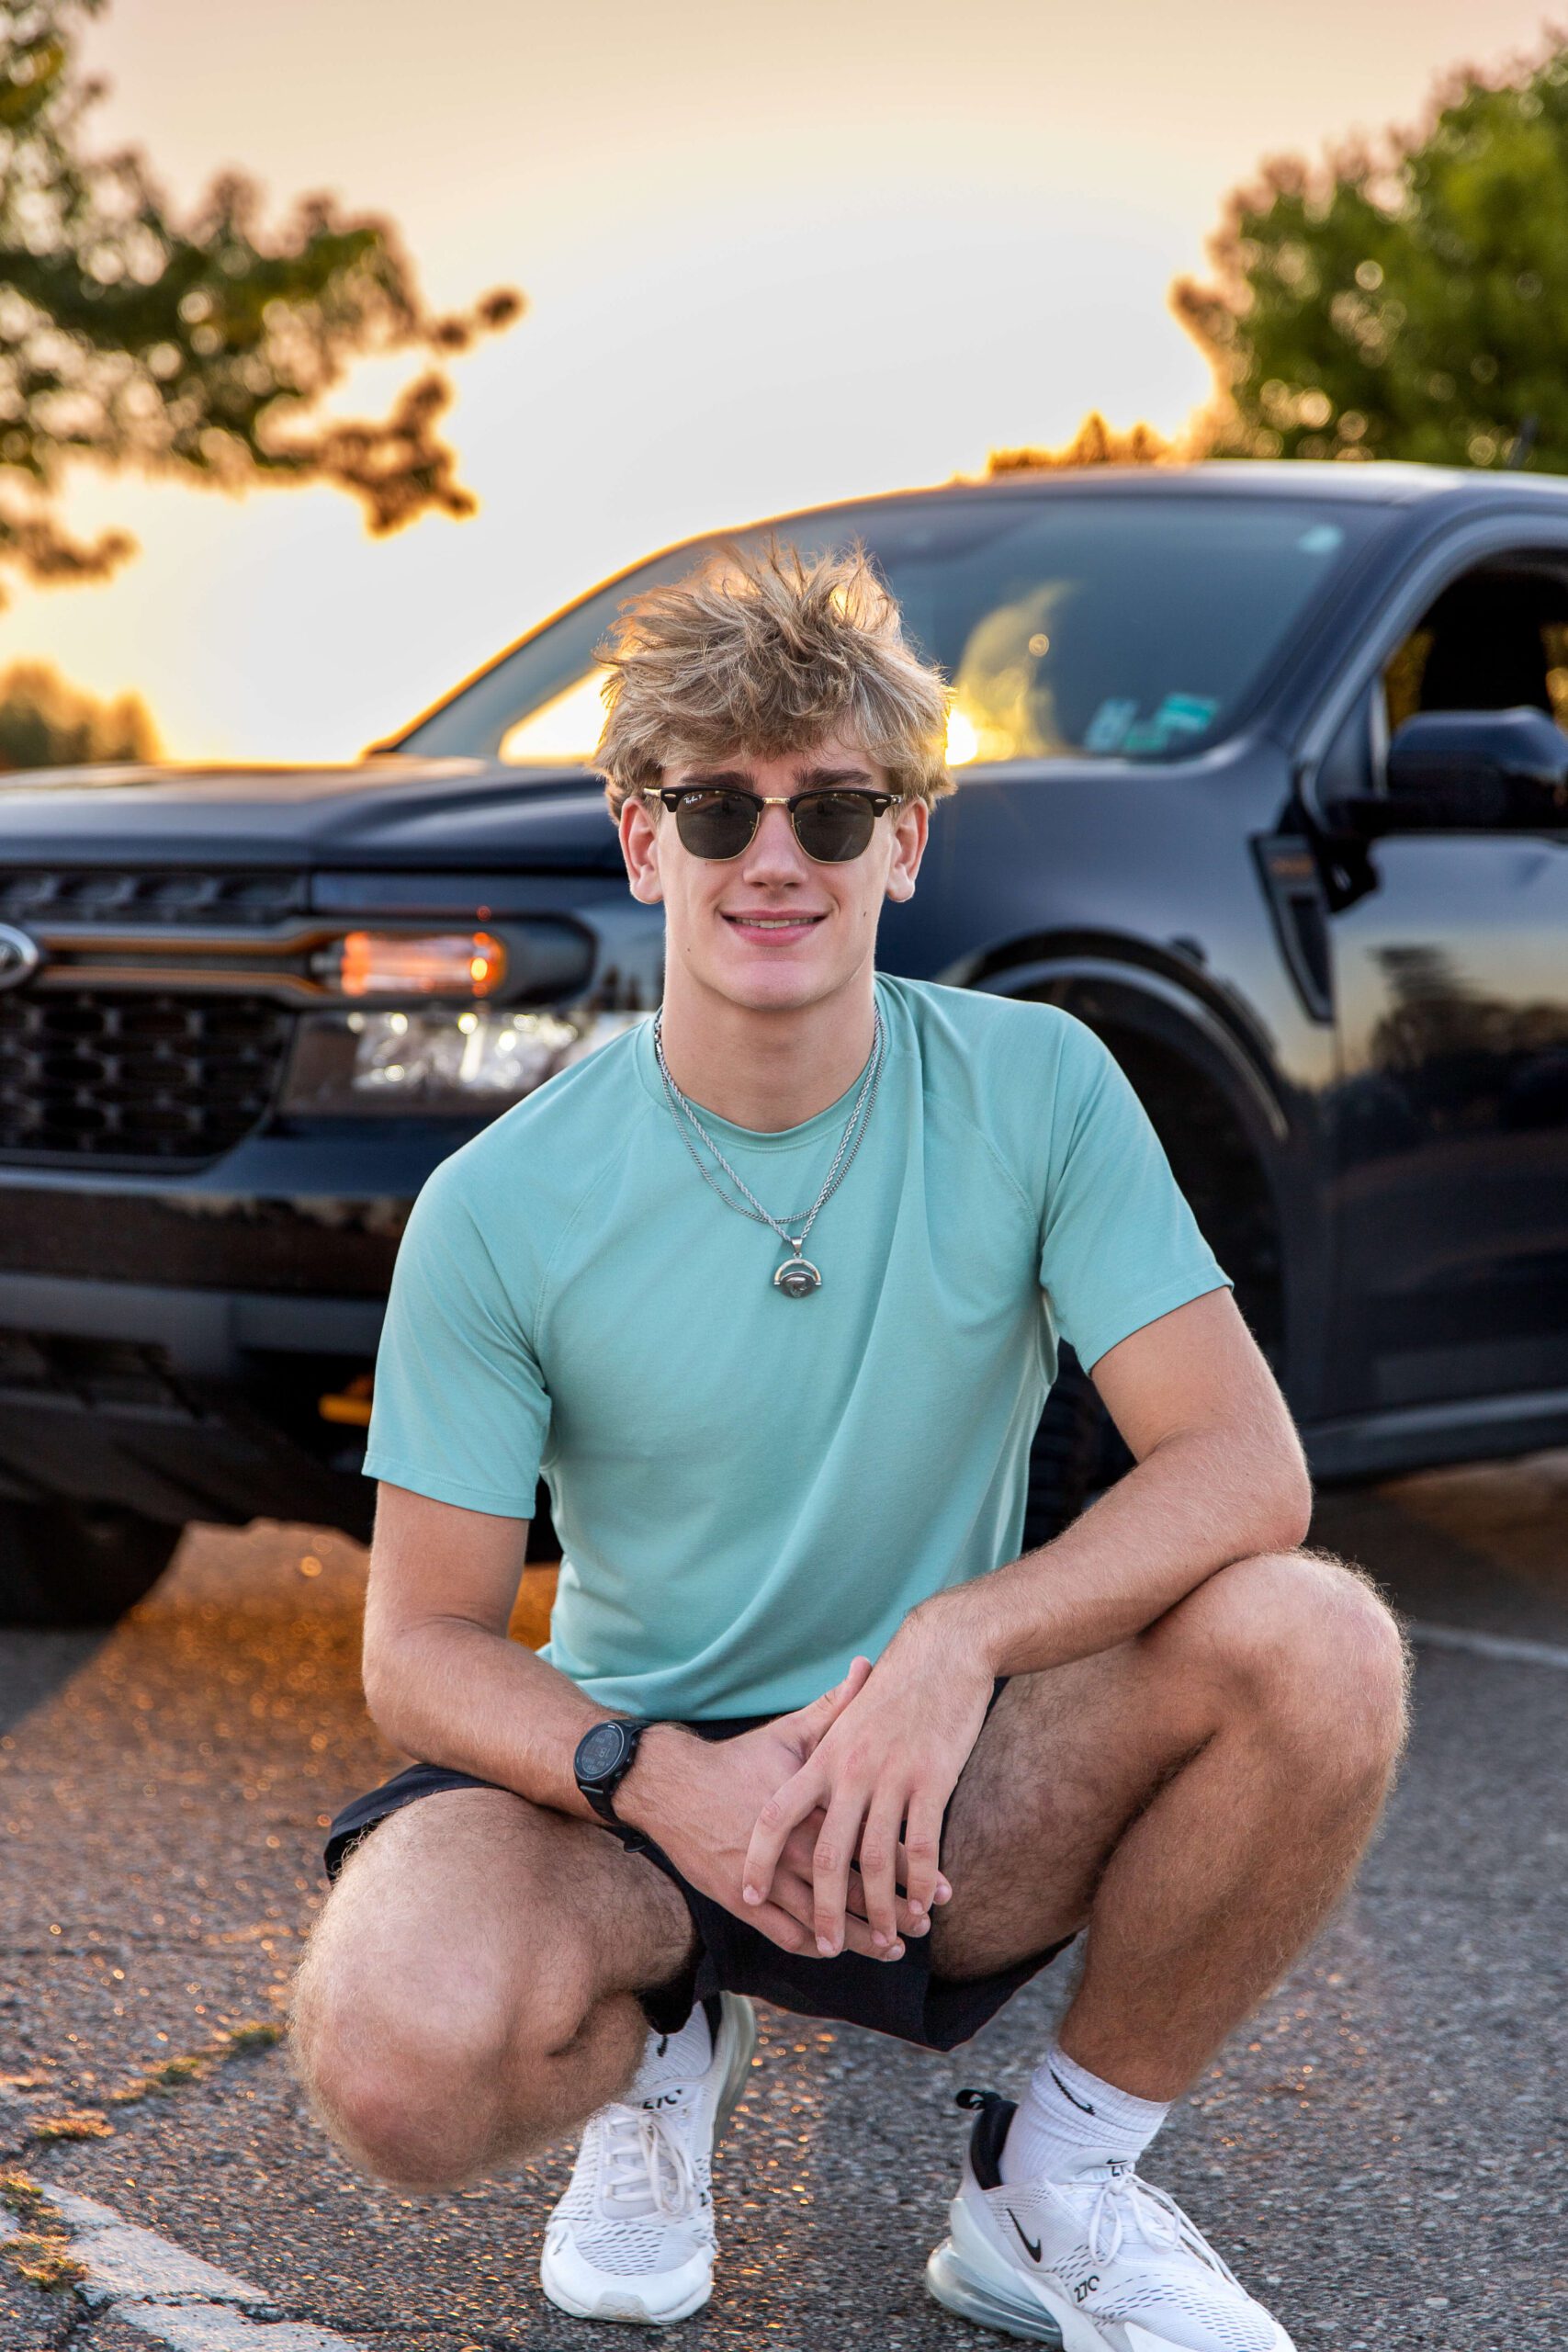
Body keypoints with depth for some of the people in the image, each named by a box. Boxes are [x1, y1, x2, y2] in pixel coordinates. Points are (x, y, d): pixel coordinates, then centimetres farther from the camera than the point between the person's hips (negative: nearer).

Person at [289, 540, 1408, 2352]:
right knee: (397, 2052, -34)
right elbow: (423, 1645, -7)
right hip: (629, 1778, -1)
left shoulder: (1036, 1091, -7)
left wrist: (961, 1639, -31)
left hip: (948, 1795, 1)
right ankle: (660, 2047, 6)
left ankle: (1060, 2176, -4)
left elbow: (1247, 1464, -14)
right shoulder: (501, 1209, -9)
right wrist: (656, 1778, -27)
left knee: (1317, 1647, -28)